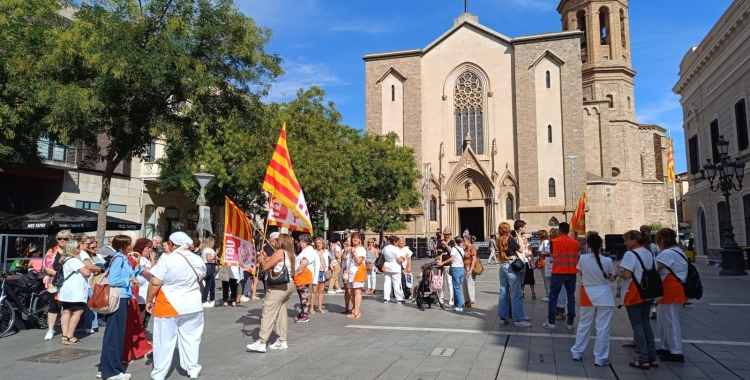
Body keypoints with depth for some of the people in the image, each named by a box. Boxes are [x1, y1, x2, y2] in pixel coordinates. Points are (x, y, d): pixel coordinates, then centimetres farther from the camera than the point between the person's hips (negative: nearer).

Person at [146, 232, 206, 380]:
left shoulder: (167, 260, -15)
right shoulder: (198, 260, 2)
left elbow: (155, 283, -14)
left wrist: (149, 300, -1)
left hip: (168, 306, -4)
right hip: (192, 305, 4)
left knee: (164, 340, 6)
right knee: (191, 338, 13)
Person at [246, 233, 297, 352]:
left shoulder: (279, 252, -13)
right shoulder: (290, 254, 13)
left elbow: (266, 267, -10)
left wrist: (261, 259, 7)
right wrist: (266, 257, 17)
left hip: (278, 286, -9)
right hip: (288, 285, 9)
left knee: (267, 313, -7)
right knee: (282, 313, 13)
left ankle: (261, 343, -7)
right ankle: (282, 341, 17)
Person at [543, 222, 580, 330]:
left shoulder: (554, 241, -4)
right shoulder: (575, 242, 4)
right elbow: (577, 256, 12)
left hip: (558, 272, -3)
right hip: (571, 273, 3)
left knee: (553, 296, 3)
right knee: (571, 296, 8)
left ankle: (551, 322, 2)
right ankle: (570, 323, 9)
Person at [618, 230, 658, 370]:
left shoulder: (630, 254, -15)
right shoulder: (650, 254, 10)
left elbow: (626, 275, -22)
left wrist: (619, 272, -3)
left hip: (633, 294, -7)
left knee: (637, 325, 0)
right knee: (646, 324, 15)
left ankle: (643, 360, 2)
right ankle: (652, 358, 17)